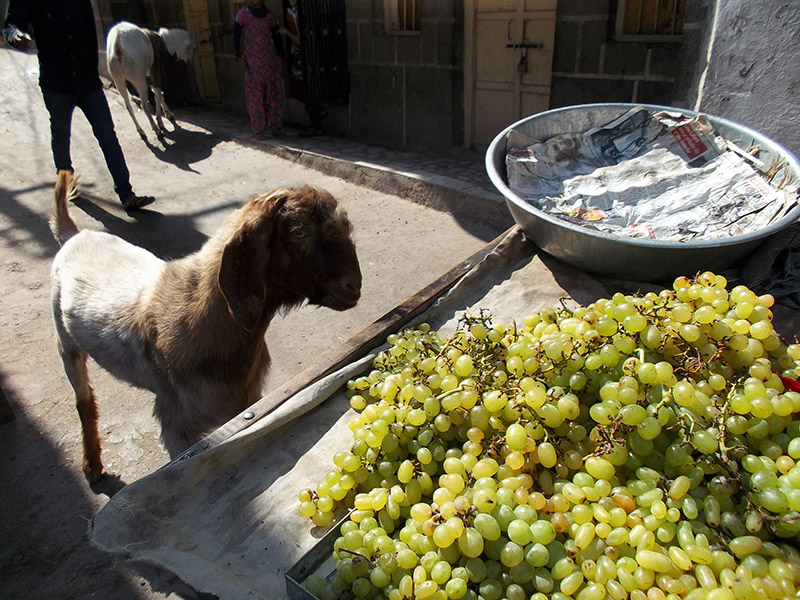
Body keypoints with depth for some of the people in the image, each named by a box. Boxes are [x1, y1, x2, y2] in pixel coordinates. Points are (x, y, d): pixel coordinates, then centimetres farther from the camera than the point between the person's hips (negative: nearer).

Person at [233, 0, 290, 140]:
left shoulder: (269, 14, 9)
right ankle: (258, 130, 3)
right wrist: (239, 57, -10)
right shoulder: (243, 13, 0)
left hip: (270, 59, 3)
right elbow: (236, 35, -1)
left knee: (274, 92, 5)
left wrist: (280, 59, 7)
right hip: (253, 60, -3)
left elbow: (277, 36, 13)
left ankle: (276, 126, 15)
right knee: (255, 94, -2)